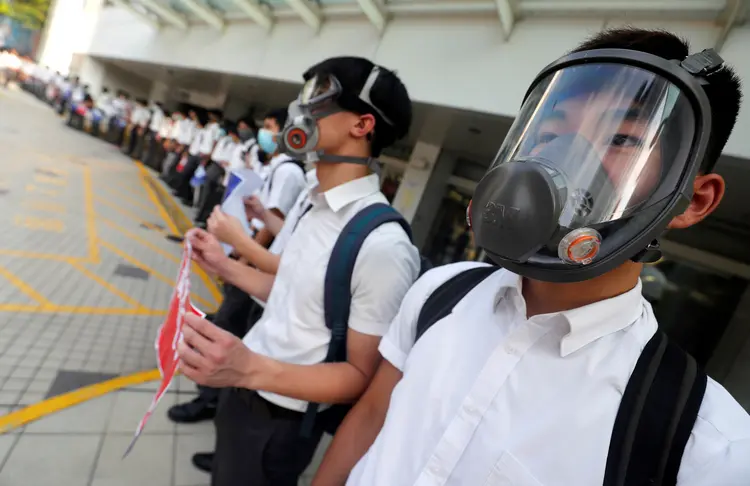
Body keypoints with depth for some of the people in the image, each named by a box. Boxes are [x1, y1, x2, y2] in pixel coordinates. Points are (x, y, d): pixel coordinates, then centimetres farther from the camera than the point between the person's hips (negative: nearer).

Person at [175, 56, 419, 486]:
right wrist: (225, 267, 9)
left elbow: (363, 376, -23)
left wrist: (252, 370, -35)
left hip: (276, 425, -7)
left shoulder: (382, 246, -29)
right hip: (243, 395, 8)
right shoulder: (318, 208, -1)